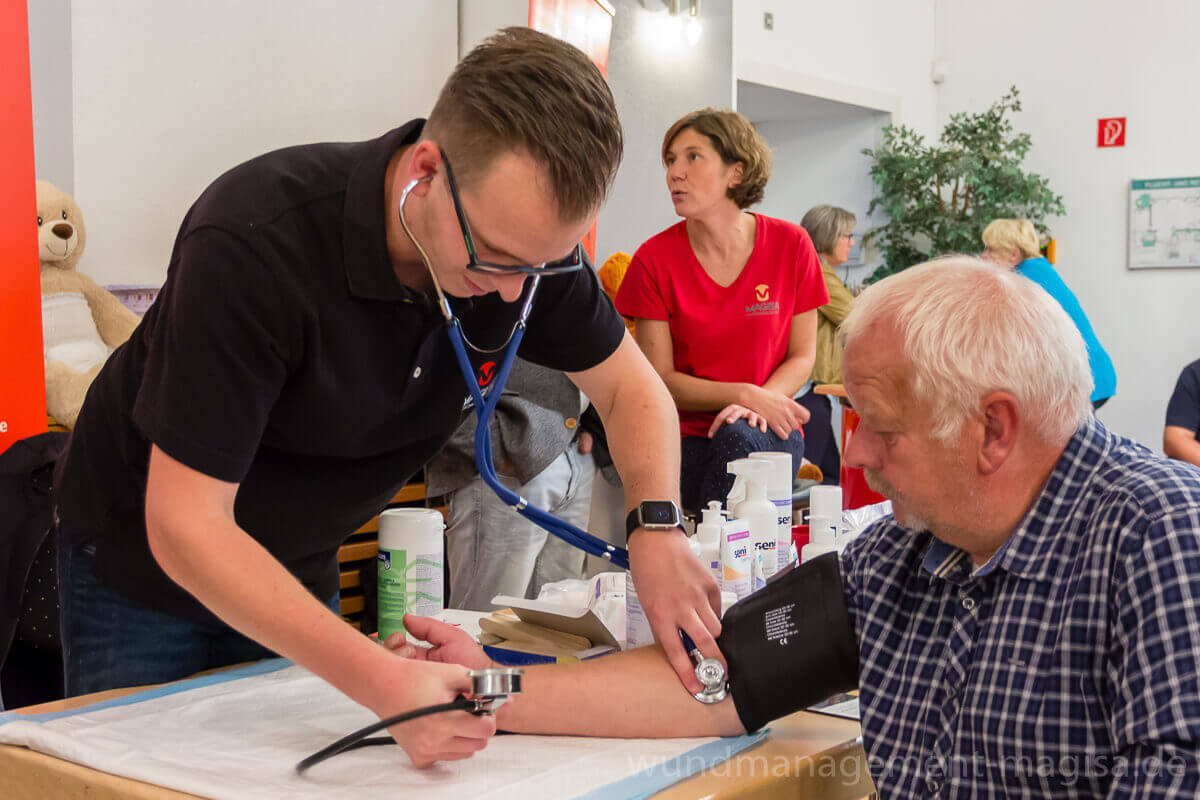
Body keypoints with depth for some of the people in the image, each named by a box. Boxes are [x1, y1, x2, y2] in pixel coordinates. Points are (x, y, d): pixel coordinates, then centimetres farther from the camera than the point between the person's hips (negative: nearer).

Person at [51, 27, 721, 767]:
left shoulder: (528, 236, -19)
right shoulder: (253, 243, -35)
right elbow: (184, 527, -34)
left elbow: (630, 385, -4)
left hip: (300, 566, 4)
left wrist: (657, 526, -24)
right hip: (147, 558, -4)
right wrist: (381, 683, -43)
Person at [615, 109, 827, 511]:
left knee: (741, 438, -33)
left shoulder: (791, 245, -1)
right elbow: (660, 380, -3)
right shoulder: (655, 258, -3)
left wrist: (755, 405, -16)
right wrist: (746, 393, -16)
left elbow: (802, 357, 3)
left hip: (769, 432, 1)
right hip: (685, 436, 0)